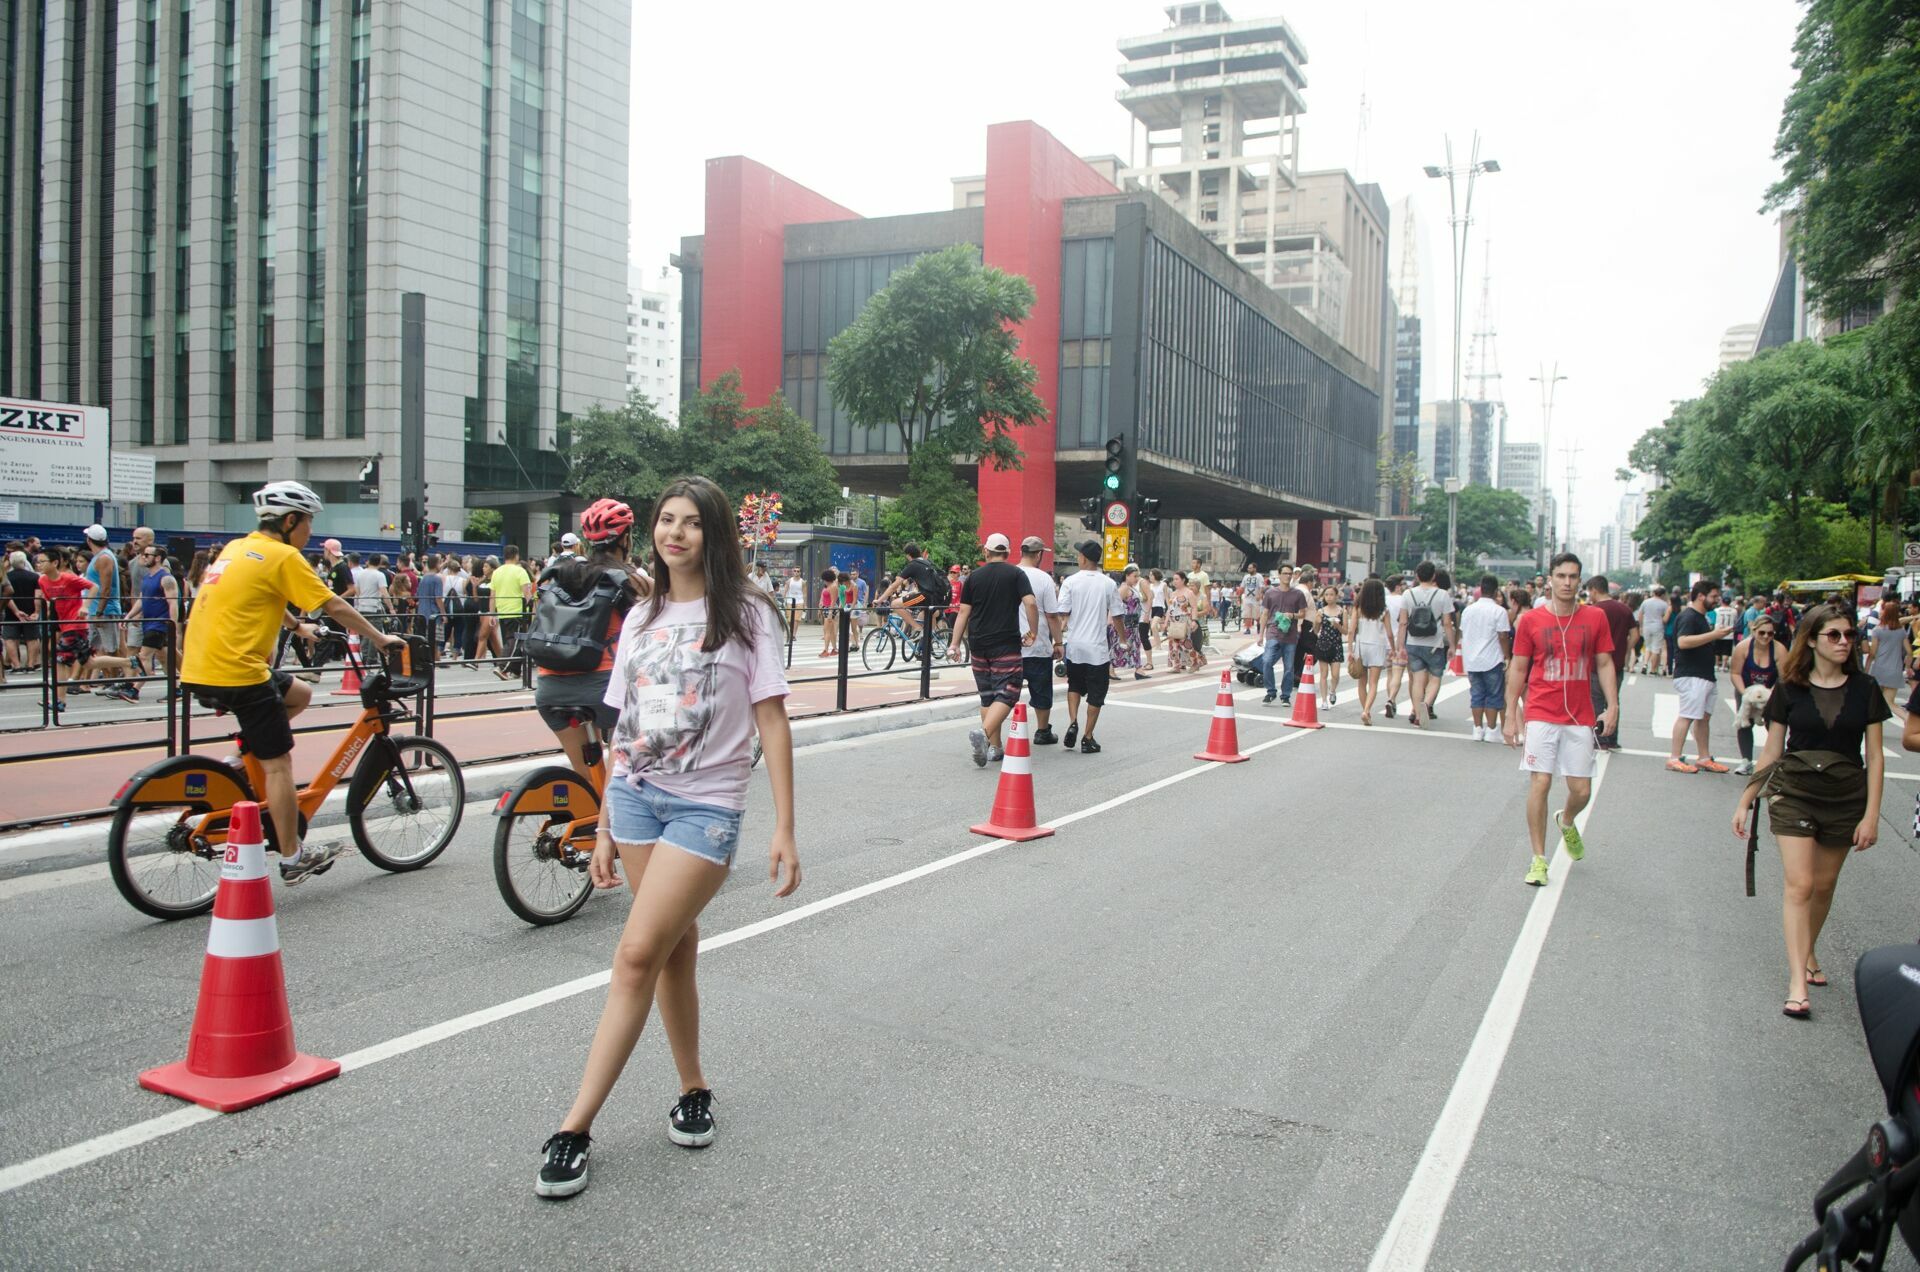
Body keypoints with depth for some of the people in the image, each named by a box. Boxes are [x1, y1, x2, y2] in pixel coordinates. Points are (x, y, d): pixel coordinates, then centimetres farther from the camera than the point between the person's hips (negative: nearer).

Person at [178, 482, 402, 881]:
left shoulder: (238, 548, 16)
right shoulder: (283, 556, -9)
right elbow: (336, 608, -7)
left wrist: (298, 626, 45)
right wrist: (381, 639, 2)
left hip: (200, 668, 9)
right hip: (238, 671, -9)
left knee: (299, 694, 24)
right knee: (279, 763, -1)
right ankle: (293, 859, 6)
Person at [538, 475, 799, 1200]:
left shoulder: (746, 613, -3)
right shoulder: (640, 618, 11)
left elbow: (772, 724, -6)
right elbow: (626, 731, 13)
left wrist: (784, 830, -10)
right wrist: (605, 826, 12)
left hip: (705, 806, -5)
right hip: (635, 796, 5)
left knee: (638, 955, -11)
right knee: (674, 949, 10)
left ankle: (576, 1128, -5)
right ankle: (693, 1090, 27)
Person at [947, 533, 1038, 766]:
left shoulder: (974, 577, 7)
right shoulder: (1016, 574, 0)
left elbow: (963, 612, 5)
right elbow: (1030, 603, -12)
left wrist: (955, 644, 9)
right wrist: (1033, 633, -2)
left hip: (979, 644, 4)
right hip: (1007, 644, -4)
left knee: (987, 696, 13)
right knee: (1006, 694, -6)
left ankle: (994, 747, 15)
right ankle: (983, 733, -30)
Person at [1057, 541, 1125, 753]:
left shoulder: (1071, 582, -5)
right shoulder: (1109, 584, -2)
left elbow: (1062, 614, -10)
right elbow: (1116, 617, 3)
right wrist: (1123, 636, 20)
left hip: (1074, 646, 1)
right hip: (1098, 648, -1)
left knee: (1074, 686, 22)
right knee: (1095, 694, 8)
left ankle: (1073, 723, 2)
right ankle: (1087, 739, 8)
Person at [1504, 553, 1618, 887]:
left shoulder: (1595, 618, 4)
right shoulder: (1531, 620, 0)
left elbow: (1604, 664, 9)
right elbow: (1517, 669, 5)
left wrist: (1612, 705, -3)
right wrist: (1511, 715, 2)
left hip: (1580, 719, 2)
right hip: (1541, 717, -2)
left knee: (1582, 790, 3)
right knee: (1540, 784, -7)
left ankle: (1567, 822, 39)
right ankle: (1538, 860, 4)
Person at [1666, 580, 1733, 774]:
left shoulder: (1702, 618, 20)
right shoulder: (1688, 617, -13)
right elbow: (1683, 642, -28)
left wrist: (1717, 634, 17)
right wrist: (1713, 634, -27)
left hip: (1704, 675, 11)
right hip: (1690, 676, -11)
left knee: (1704, 716, 13)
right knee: (1687, 716, -12)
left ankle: (1704, 758, 19)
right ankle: (1674, 758, -11)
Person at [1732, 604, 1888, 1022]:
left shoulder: (1864, 689, 0)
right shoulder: (1790, 689, -2)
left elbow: (1874, 755, 2)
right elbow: (1772, 752, 4)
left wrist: (1871, 814, -3)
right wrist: (1745, 801, 4)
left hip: (1845, 798, 2)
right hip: (1793, 793, -2)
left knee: (1824, 885, 11)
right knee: (1798, 884, -10)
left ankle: (1807, 953, 34)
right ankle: (1797, 984, -12)